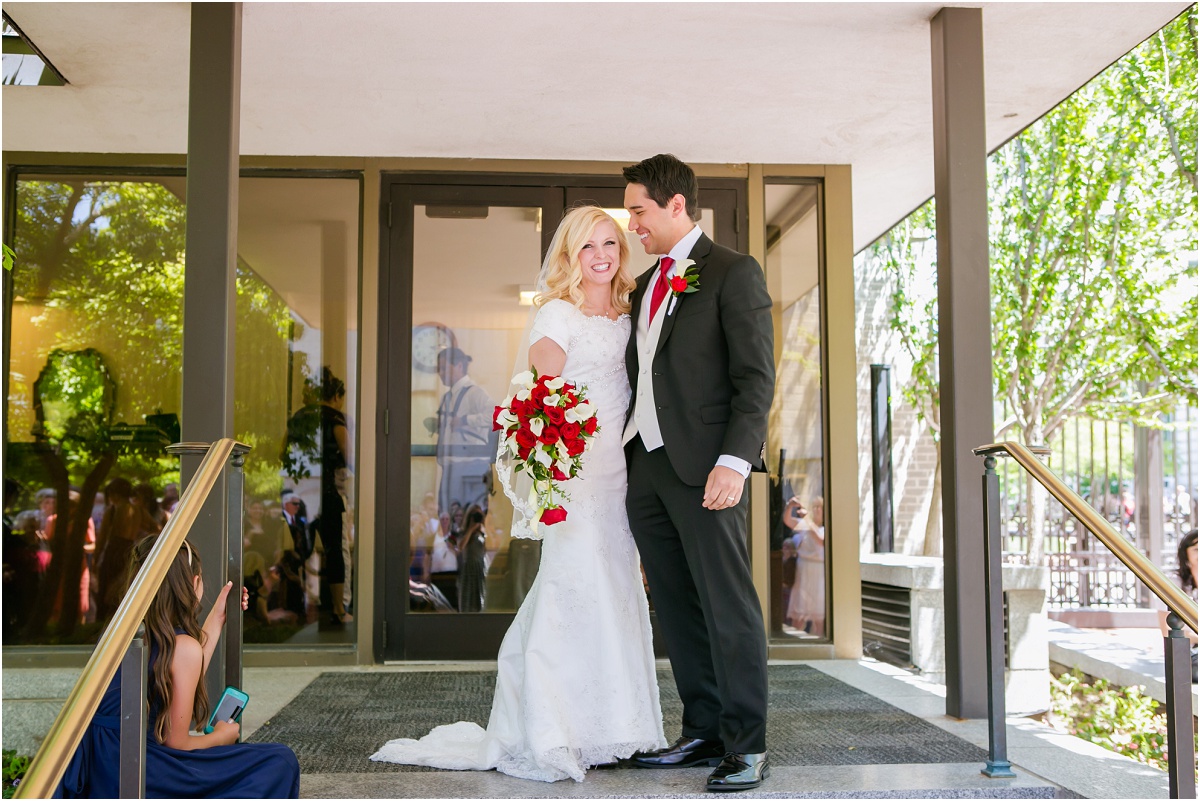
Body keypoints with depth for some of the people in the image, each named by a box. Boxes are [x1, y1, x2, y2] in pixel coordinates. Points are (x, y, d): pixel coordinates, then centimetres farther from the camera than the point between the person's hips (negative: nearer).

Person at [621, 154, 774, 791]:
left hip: (705, 467, -7)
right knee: (676, 608, 9)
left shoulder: (733, 273, -3)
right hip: (646, 464, 8)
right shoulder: (645, 284, 20)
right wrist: (622, 458, 13)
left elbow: (756, 378, -10)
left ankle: (747, 744, 3)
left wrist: (734, 462, -20)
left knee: (727, 605, -5)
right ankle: (704, 733, 18)